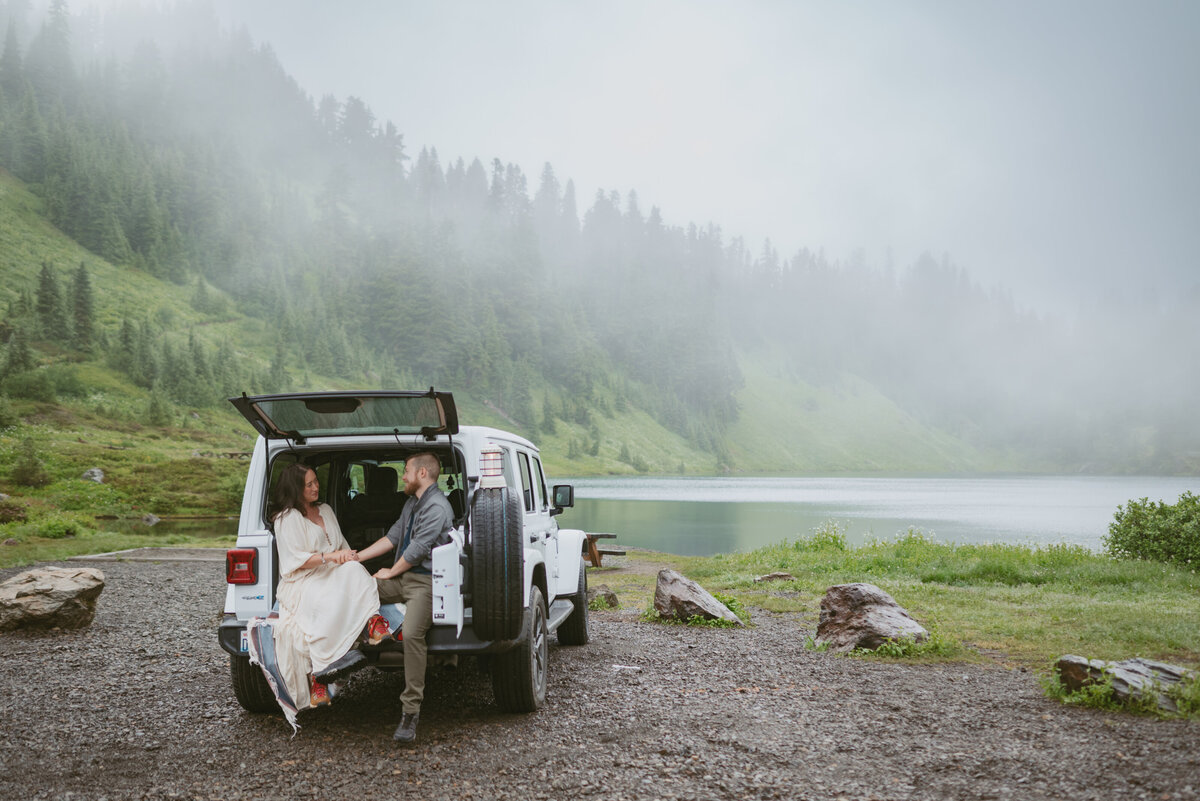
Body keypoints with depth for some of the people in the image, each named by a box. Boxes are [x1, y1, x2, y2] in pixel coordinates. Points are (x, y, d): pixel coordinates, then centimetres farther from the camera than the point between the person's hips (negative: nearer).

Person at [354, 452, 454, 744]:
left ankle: (410, 711, -26)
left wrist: (390, 572, -2)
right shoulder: (412, 503, 20)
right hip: (401, 577, 10)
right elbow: (393, 537, 21)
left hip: (425, 581, -10)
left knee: (412, 633, -30)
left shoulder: (437, 507, -13)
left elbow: (418, 549, -16)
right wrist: (354, 558, 16)